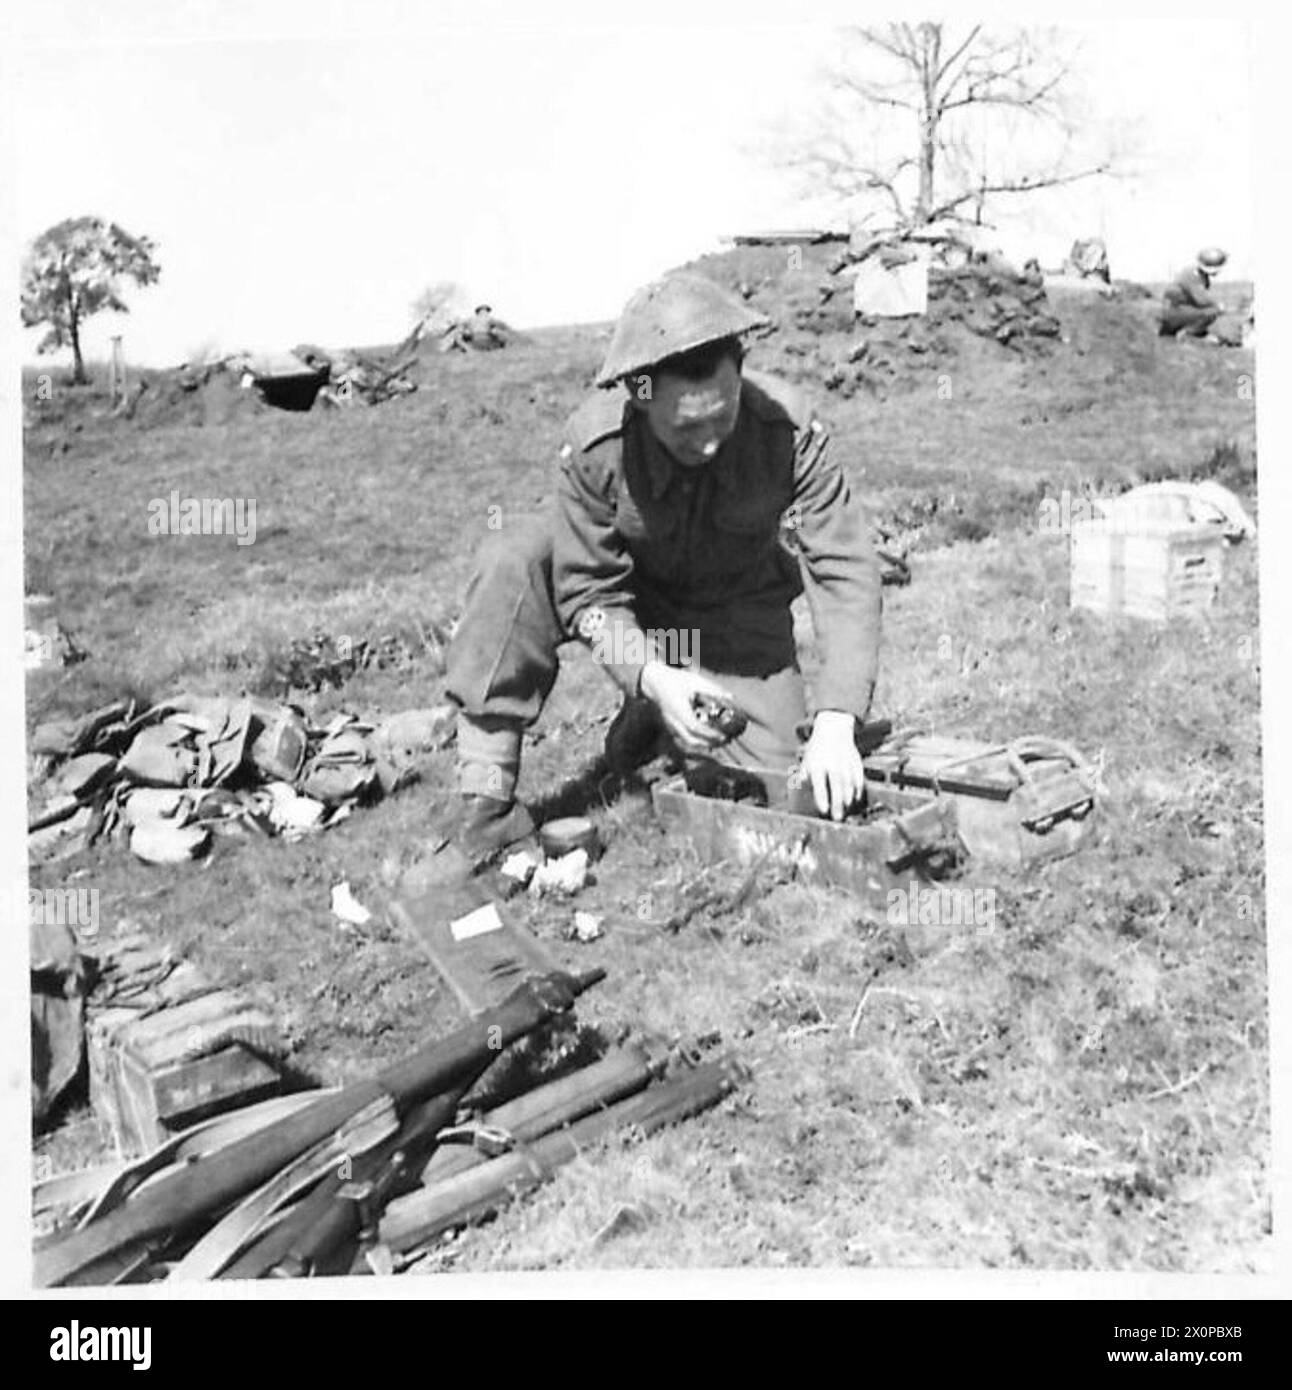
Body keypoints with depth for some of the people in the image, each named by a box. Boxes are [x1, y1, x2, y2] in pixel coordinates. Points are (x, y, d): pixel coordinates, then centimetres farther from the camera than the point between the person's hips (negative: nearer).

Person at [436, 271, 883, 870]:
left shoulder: (789, 428, -31)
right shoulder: (594, 443, -31)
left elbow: (845, 569, -28)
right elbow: (589, 593, -22)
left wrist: (835, 721, -38)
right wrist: (653, 678, -41)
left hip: (737, 610, 1)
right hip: (631, 597, -1)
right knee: (513, 557, -31)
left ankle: (647, 730, 15)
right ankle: (484, 794, -25)